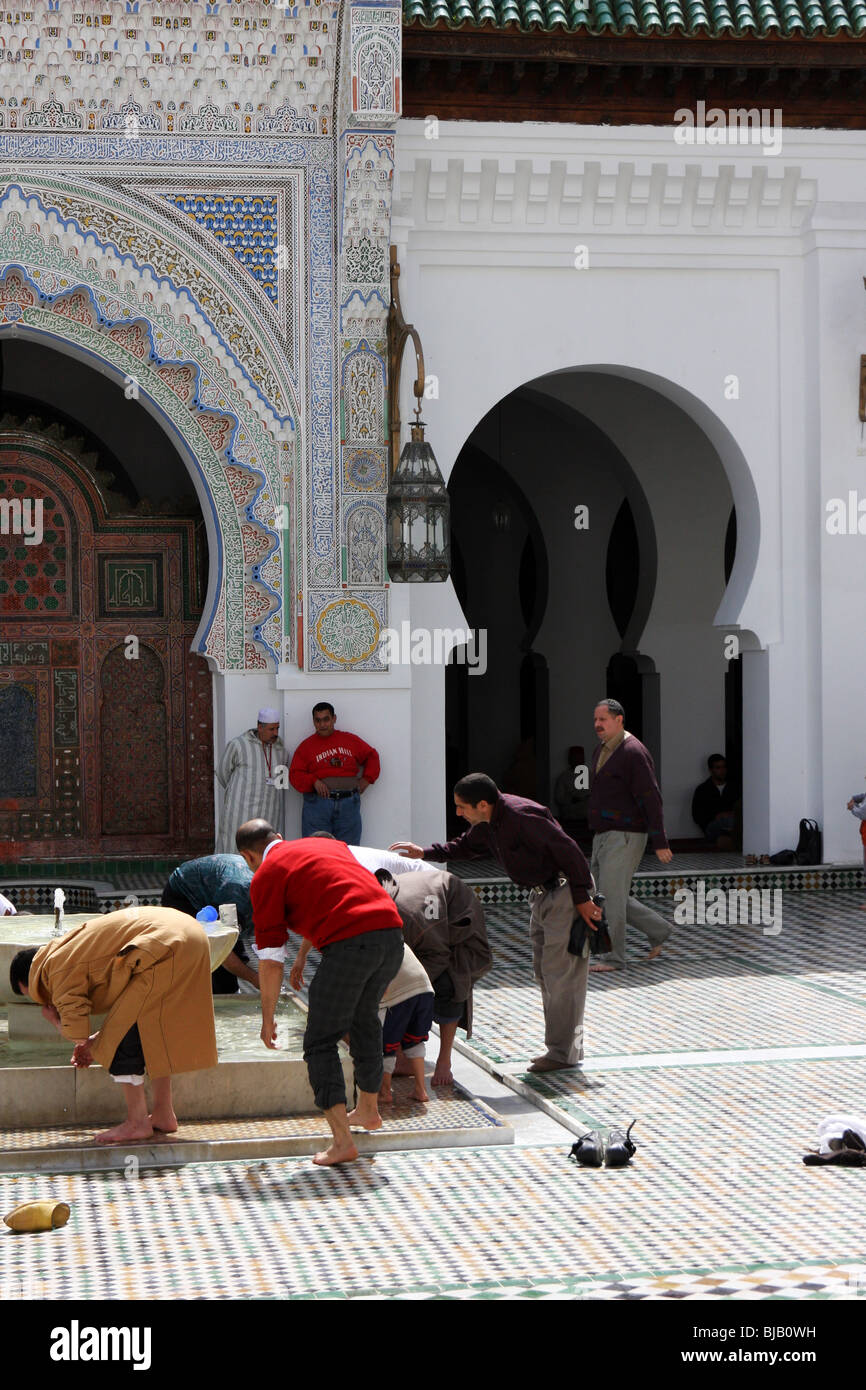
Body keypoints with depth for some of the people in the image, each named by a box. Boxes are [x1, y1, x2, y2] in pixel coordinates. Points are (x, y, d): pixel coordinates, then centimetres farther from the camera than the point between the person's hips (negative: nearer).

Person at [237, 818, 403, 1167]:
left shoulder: (266, 875, 8)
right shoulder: (328, 845, 29)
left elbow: (270, 958, 5)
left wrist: (267, 1017, 15)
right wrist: (303, 958, 60)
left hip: (349, 944, -7)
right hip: (391, 930, 7)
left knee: (321, 1043, 4)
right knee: (364, 1019, 30)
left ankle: (342, 1141, -4)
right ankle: (368, 1110, 44)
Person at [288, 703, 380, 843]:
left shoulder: (351, 740, 14)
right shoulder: (306, 746, 10)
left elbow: (371, 756, 25)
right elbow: (295, 774, 5)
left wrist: (367, 778, 11)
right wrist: (313, 781, -12)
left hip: (349, 804, 1)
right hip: (318, 802, -1)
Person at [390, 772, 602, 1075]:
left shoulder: (522, 816, -28)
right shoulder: (486, 823, 1)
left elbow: (569, 851, -25)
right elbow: (466, 846, 23)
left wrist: (582, 899, -21)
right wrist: (425, 853, 15)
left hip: (565, 892, -10)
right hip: (542, 893, 10)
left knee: (560, 973, -8)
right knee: (544, 971, 13)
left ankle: (564, 1052, -2)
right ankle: (563, 1046, 21)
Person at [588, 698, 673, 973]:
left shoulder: (634, 753, -15)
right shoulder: (602, 751, 14)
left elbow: (651, 800, -17)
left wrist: (660, 843, -19)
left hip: (625, 837, -9)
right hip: (603, 836, 9)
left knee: (611, 896, -8)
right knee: (606, 896, 11)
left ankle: (615, 958, 1)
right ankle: (658, 930, 24)